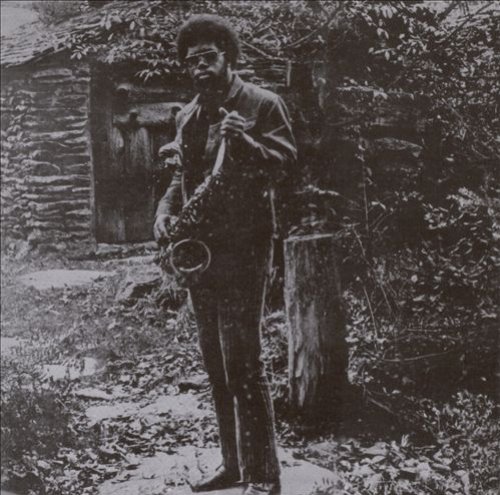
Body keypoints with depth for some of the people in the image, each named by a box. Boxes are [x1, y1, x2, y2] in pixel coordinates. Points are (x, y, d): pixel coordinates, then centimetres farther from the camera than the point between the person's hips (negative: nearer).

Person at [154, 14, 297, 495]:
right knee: (215, 363, 12)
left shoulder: (262, 104, -4)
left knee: (242, 364, -9)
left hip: (242, 251, -7)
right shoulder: (188, 115, 15)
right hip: (198, 252, 7)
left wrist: (244, 141, -29)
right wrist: (165, 212, 2)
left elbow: (285, 163, -12)